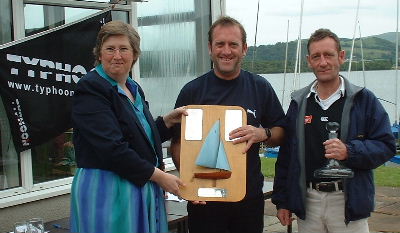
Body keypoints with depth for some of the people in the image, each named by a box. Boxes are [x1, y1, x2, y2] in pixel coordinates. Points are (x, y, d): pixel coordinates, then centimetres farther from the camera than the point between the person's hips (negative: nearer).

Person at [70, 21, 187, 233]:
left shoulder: (134, 89, 12)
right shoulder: (90, 89, -14)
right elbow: (112, 148, -23)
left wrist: (168, 121, 5)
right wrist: (159, 176, -18)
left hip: (143, 189, 8)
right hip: (107, 191, -8)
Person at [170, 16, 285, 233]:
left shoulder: (260, 87, 3)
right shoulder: (192, 91, -1)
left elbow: (281, 134, 9)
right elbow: (177, 143, 1)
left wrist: (262, 134, -14)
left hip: (250, 196, 2)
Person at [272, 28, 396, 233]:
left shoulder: (364, 99, 0)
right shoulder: (299, 102, 8)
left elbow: (386, 145, -4)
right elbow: (285, 154, 10)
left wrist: (349, 151, -21)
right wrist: (282, 201, 7)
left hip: (348, 202, -2)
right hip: (307, 201, 3)